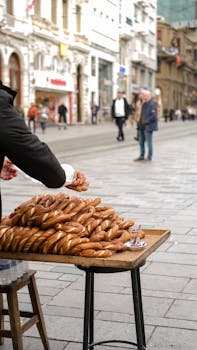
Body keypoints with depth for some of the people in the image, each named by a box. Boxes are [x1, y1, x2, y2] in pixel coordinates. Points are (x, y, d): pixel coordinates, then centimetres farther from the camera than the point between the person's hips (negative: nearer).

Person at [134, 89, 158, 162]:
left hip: (148, 127, -9)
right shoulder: (144, 103, 14)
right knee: (141, 142, 13)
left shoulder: (152, 104, -14)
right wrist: (140, 122, 11)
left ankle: (149, 157, 9)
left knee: (149, 142, -1)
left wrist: (146, 122, -18)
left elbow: (154, 116, -20)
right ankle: (142, 156, 23)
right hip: (142, 126, 9)